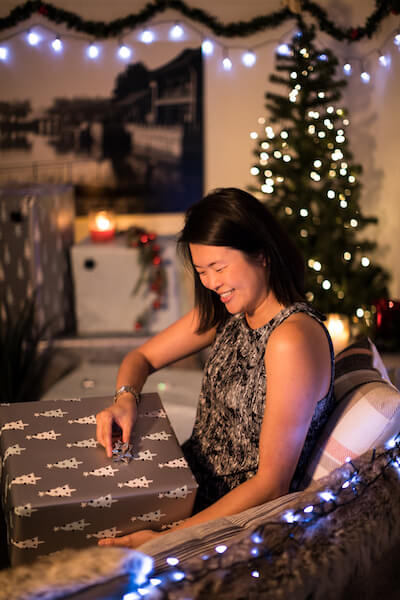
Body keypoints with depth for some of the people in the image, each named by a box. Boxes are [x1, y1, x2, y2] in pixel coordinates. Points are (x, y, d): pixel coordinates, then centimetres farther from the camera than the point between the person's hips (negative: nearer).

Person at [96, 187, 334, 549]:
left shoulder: (292, 339, -25)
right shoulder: (226, 312, 2)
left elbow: (272, 485, -25)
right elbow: (142, 357, 13)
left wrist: (166, 539, -29)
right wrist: (125, 398, -11)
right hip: (192, 479, 7)